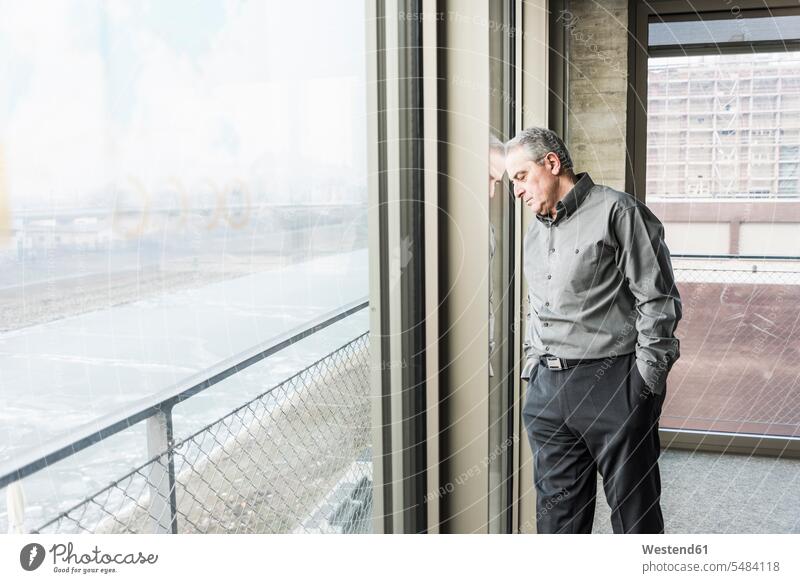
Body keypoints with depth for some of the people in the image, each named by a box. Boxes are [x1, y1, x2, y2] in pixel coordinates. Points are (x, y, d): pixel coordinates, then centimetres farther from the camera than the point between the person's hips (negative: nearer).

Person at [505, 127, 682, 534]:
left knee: (634, 508, 5)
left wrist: (646, 379, -11)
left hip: (613, 385, -7)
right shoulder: (535, 232, 18)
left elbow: (658, 301, -8)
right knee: (557, 509, 13)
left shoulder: (617, 212, -5)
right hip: (547, 389, 7)